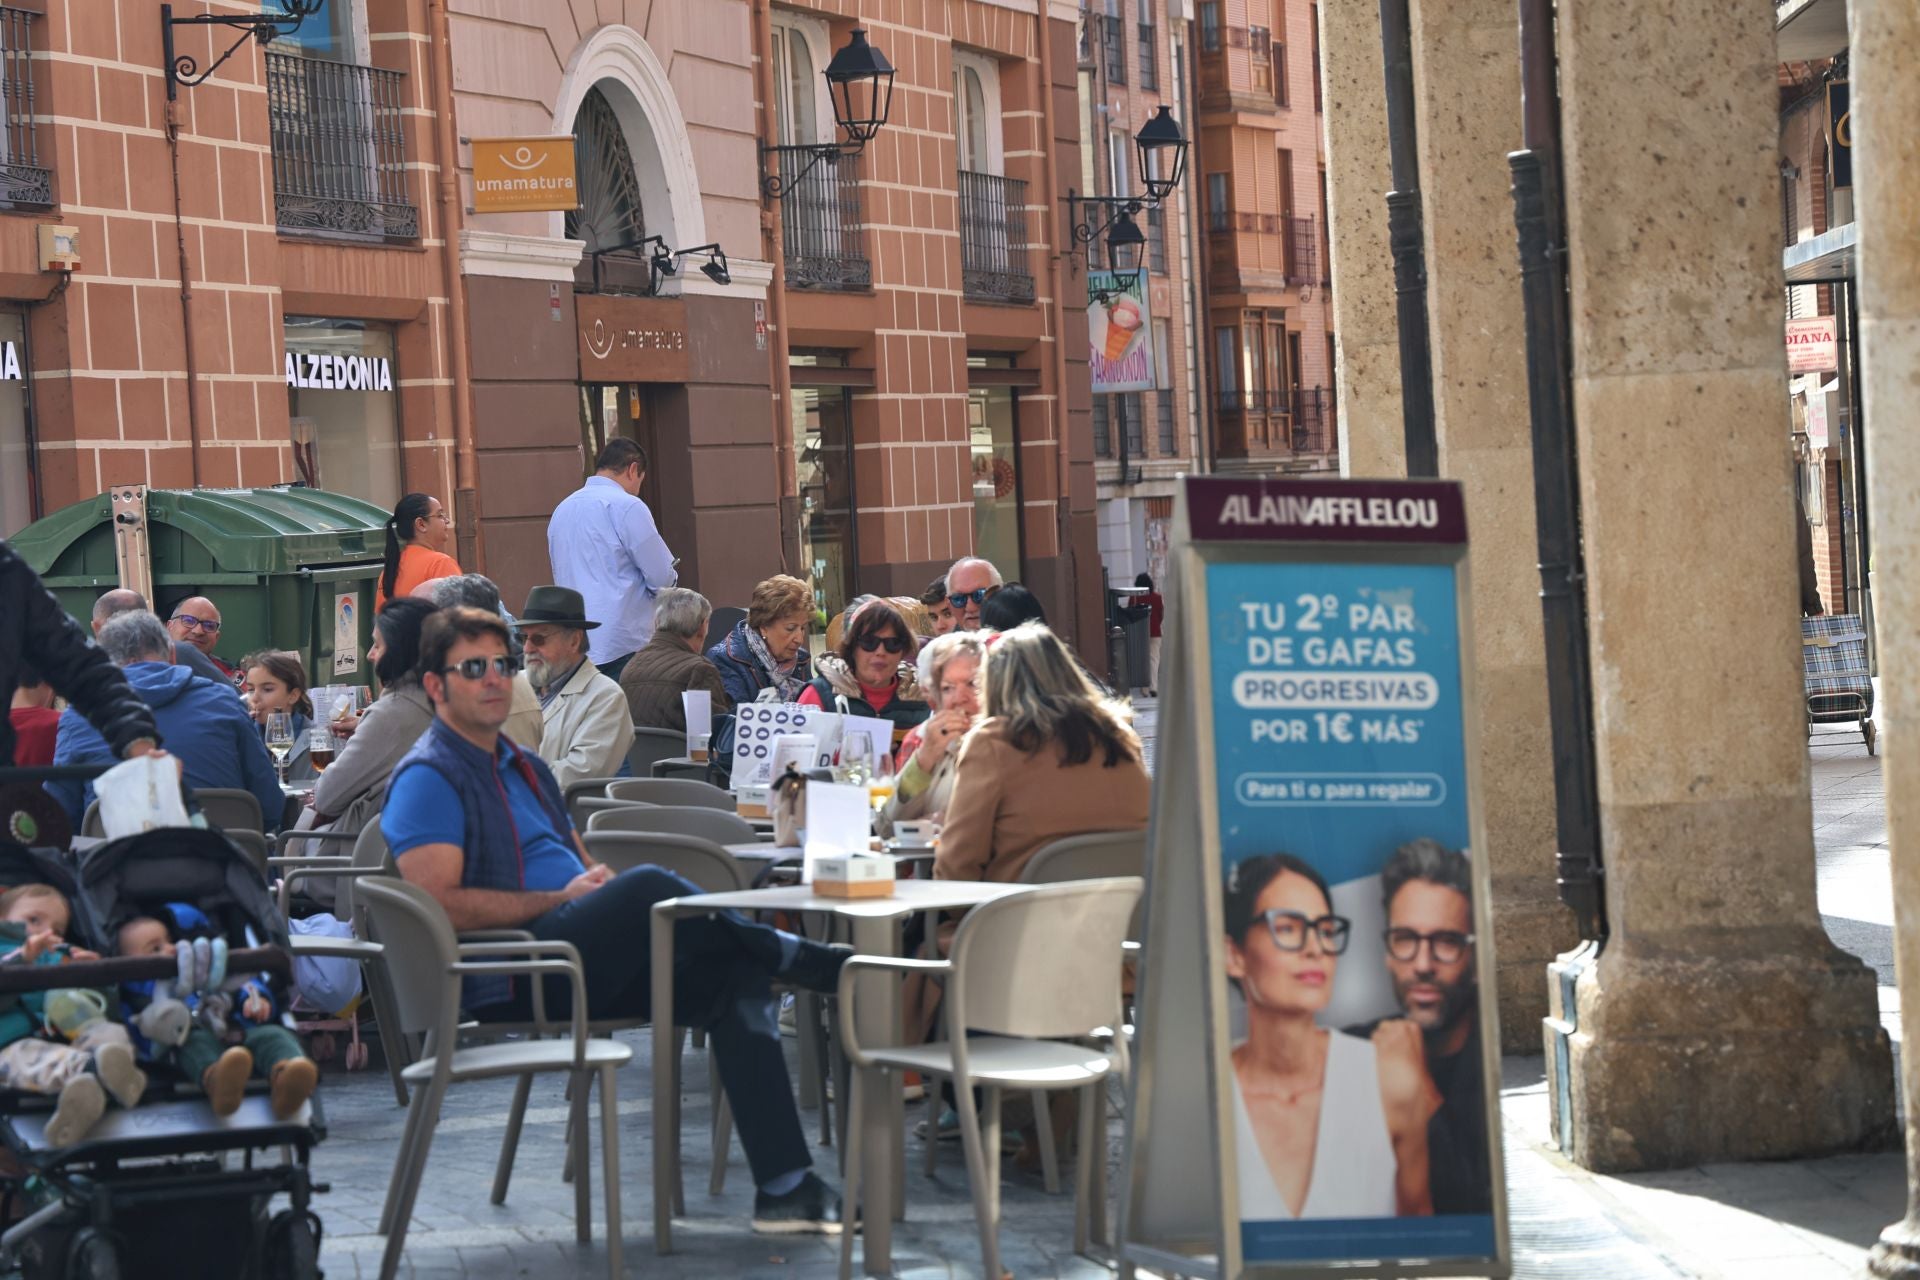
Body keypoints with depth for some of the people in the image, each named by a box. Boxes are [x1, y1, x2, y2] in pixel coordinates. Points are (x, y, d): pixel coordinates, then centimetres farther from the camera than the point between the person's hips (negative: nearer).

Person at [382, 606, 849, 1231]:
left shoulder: (525, 768, 26)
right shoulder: (428, 778, -2)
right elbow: (441, 904, -15)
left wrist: (597, 879, 2)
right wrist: (560, 900, -13)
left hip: (582, 962, 9)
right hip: (509, 981, -9)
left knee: (733, 979, -15)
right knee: (648, 888, -31)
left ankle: (786, 1188, -21)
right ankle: (815, 965, -11)